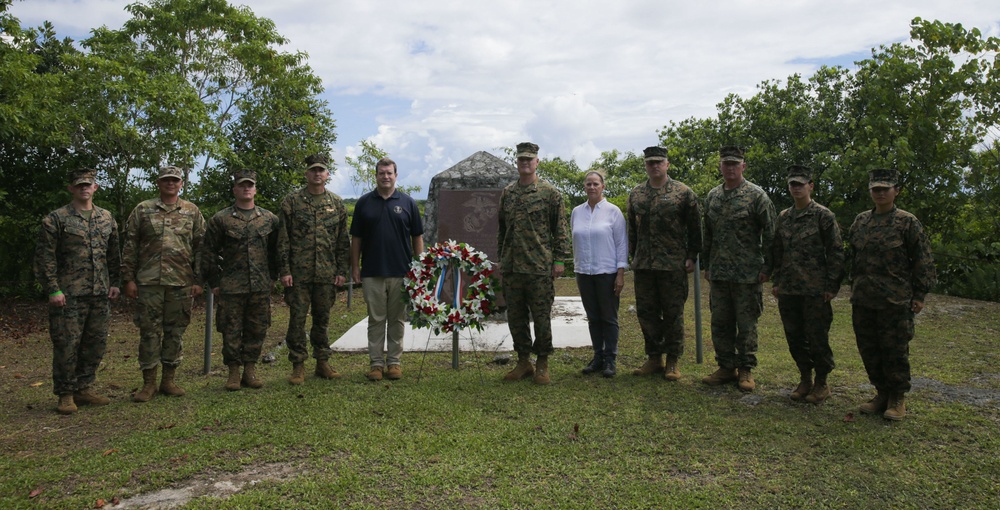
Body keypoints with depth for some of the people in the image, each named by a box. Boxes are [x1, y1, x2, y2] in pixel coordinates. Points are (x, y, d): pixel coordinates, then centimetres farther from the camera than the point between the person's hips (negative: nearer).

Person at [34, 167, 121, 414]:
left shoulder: (107, 218, 12)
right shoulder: (56, 219, -2)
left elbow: (113, 254, 17)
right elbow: (45, 257, -5)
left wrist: (115, 283, 9)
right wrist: (53, 290, -11)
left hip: (100, 293, 5)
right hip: (69, 294, -5)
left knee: (96, 344, 9)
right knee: (66, 344, -1)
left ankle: (83, 389, 22)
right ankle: (66, 395, 11)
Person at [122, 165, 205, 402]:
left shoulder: (192, 212, 9)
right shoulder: (142, 210, 7)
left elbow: (200, 247, 7)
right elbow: (130, 246, 5)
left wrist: (198, 280, 1)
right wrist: (129, 278, -1)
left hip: (181, 283, 1)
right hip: (148, 281, -1)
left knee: (175, 331, 7)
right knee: (149, 331, 2)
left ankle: (168, 380, 18)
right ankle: (149, 383, 12)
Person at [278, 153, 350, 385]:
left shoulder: (336, 203, 9)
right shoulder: (292, 201, 1)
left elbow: (343, 241, 9)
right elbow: (282, 239, -1)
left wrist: (342, 271, 3)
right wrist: (284, 270, -7)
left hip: (327, 273, 2)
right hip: (299, 273, -2)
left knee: (322, 319, 11)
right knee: (297, 319, 1)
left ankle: (323, 362, 21)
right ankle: (298, 365, 12)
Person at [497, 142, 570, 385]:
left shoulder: (550, 193, -1)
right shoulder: (507, 193, 12)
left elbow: (561, 229, -2)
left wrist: (559, 259, -7)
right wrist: (501, 258, 15)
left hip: (540, 267, -4)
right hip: (511, 267, 5)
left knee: (541, 316, 2)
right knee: (515, 316, 9)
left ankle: (542, 364, 14)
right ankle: (523, 362, 22)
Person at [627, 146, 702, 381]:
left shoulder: (683, 193, -2)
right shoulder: (636, 194, 10)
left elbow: (695, 228, -1)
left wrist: (691, 257, -5)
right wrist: (634, 256, 13)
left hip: (673, 265, -4)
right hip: (643, 265, 4)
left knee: (673, 313, 3)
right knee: (646, 312, 8)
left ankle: (672, 361, 15)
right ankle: (654, 358, 22)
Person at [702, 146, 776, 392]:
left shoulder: (756, 195, -6)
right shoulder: (712, 196, 11)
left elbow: (770, 233, -6)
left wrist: (766, 267, -9)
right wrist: (707, 265, 15)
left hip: (747, 274, -5)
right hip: (719, 273, 5)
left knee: (746, 324, 3)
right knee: (720, 323, 10)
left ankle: (746, 371, 16)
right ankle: (726, 368, 22)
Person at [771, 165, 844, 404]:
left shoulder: (823, 216, -4)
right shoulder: (783, 217, 12)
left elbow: (836, 252, -6)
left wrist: (832, 285, -10)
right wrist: (776, 281, 11)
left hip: (815, 290, -5)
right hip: (788, 289, 5)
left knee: (817, 338, 2)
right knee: (794, 337, 10)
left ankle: (821, 383, 17)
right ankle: (805, 379, 24)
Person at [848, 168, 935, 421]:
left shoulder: (907, 222, -3)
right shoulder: (860, 221, 11)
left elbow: (923, 261, -3)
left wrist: (919, 294, -6)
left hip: (895, 302, -5)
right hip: (862, 300, 5)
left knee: (895, 351, 2)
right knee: (869, 350, 10)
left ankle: (897, 399, 15)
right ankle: (881, 394, 24)